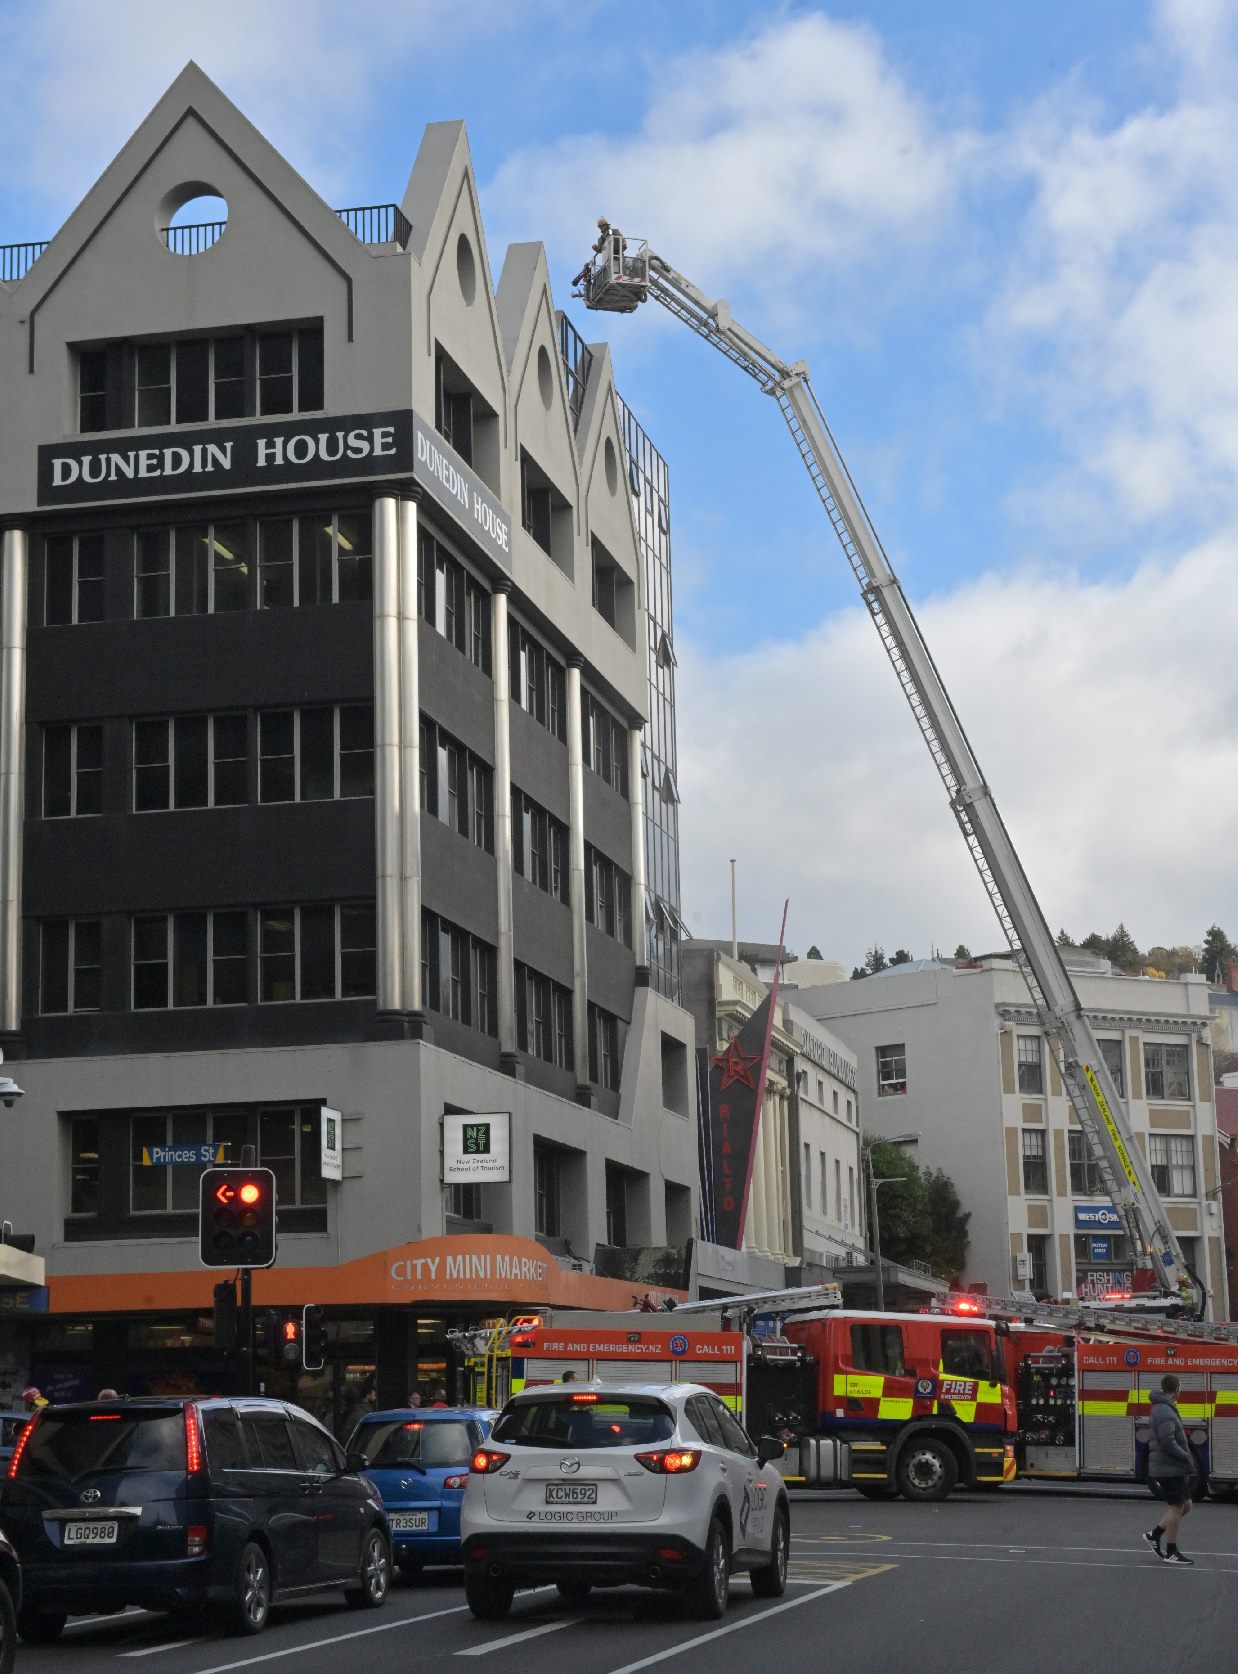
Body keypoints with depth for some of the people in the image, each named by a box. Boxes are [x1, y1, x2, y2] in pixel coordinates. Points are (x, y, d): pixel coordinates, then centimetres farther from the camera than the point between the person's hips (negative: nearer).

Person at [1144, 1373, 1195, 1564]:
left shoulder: (1165, 1409, 15)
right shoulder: (1164, 1412, -19)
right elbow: (1167, 1443, -27)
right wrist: (1187, 1458, -18)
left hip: (1176, 1468, 10)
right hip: (1169, 1468, -10)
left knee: (1185, 1505, 14)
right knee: (1176, 1507, -2)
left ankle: (1155, 1534, 17)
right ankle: (1171, 1553, 5)